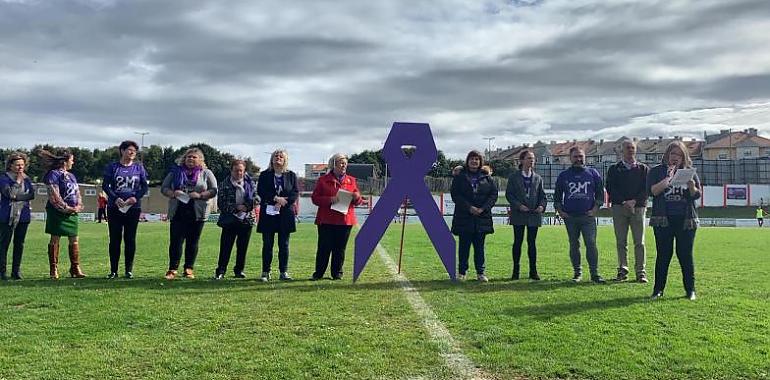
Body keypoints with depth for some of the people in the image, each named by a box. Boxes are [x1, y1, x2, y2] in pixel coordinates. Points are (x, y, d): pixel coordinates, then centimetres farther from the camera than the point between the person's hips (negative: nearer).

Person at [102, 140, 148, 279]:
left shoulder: (139, 167, 9)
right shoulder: (112, 167, 6)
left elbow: (144, 187, 6)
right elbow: (105, 185, 0)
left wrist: (135, 197, -12)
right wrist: (115, 198, -15)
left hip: (133, 208, 1)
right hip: (114, 208, -1)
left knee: (130, 239, 3)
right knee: (114, 239, 2)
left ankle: (129, 270, 10)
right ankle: (113, 270, 8)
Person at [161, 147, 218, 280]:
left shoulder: (206, 173, 6)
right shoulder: (176, 171, 11)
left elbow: (214, 190, 1)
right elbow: (164, 188, 11)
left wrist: (200, 195, -15)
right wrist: (173, 193, -10)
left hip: (197, 213, -1)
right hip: (177, 213, 1)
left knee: (192, 242, 4)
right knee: (175, 241, -3)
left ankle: (189, 269, 13)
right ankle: (172, 269, 3)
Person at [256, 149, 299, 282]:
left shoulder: (291, 175, 9)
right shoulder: (264, 175, 8)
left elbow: (295, 193, 0)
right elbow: (260, 192, -4)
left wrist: (282, 203, -12)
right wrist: (276, 198, -15)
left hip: (285, 214, 1)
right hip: (268, 213, 0)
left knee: (284, 244, 3)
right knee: (267, 244, 1)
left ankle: (283, 272, 8)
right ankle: (265, 272, 7)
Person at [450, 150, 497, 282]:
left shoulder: (487, 177, 9)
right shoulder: (459, 177, 3)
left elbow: (494, 194, 3)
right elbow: (455, 195, -5)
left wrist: (483, 208, -10)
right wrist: (469, 207, -15)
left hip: (482, 217, 2)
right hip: (464, 217, -1)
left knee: (479, 246, 7)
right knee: (464, 245, 3)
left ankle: (480, 272, 13)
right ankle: (462, 272, 11)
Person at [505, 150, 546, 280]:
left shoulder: (538, 178, 11)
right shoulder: (514, 177, 2)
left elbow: (542, 195, 11)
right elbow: (509, 194, -2)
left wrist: (542, 205, -9)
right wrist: (519, 206, -15)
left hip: (534, 215, 2)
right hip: (518, 215, -2)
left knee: (532, 242, 5)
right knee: (518, 242, 2)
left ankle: (533, 271, 11)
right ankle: (515, 271, 10)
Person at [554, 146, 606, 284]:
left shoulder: (593, 173, 9)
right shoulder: (563, 175, 10)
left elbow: (600, 193, 10)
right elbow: (557, 196, 14)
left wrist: (595, 209, -1)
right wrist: (560, 211, 3)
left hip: (588, 216, -1)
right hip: (570, 217, 2)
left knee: (591, 244, -9)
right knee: (574, 245, 7)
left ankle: (595, 273, -4)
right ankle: (577, 272, 15)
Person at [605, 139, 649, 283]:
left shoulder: (643, 168, 12)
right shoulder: (614, 169, 12)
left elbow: (647, 189, 4)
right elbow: (610, 188, 2)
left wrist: (634, 201, -11)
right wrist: (623, 202, -10)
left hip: (638, 207, 0)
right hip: (619, 207, 0)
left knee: (639, 242, -3)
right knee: (621, 242, 2)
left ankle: (640, 271, 1)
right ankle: (622, 270, 7)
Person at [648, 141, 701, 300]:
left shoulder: (690, 172, 12)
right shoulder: (657, 171, 7)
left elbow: (697, 195, 5)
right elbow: (652, 190, -6)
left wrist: (692, 187, -17)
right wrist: (665, 181, -21)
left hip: (685, 220, 1)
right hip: (663, 220, -1)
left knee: (685, 254, 2)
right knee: (663, 254, 0)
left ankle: (690, 289, 11)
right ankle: (658, 289, 7)